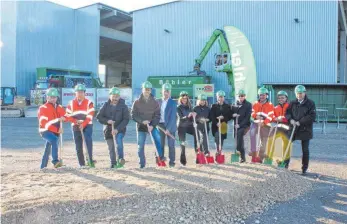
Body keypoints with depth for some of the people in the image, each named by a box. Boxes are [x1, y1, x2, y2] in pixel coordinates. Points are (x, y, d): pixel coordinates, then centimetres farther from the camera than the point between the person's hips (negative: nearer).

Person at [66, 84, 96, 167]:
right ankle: (82, 164, 13)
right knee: (78, 147, 4)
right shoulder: (71, 103, 7)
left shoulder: (89, 103, -2)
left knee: (88, 141, -23)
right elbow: (68, 115, 4)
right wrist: (76, 121, -13)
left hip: (87, 126, -3)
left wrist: (83, 124, -21)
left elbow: (90, 116, -9)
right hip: (76, 127, 3)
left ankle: (90, 161, -20)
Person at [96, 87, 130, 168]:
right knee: (111, 148, 7)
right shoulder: (106, 105, 2)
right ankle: (113, 164, 22)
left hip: (120, 130, -2)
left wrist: (117, 129, -20)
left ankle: (121, 158, -28)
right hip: (108, 130, 3)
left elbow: (126, 119, -9)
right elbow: (99, 116, 1)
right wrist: (107, 121, -18)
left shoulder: (123, 106, -4)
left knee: (118, 140, -32)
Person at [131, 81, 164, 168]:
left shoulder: (155, 102, 0)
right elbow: (133, 115, -4)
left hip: (152, 125, 0)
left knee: (157, 137, -24)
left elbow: (157, 115, -4)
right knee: (140, 146, 0)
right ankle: (142, 163, 14)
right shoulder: (137, 102, -2)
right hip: (140, 126, 0)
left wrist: (152, 125, -17)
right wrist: (142, 121, -19)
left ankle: (160, 156, -12)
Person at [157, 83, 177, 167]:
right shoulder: (158, 102, 7)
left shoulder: (173, 103, -5)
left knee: (171, 144, 0)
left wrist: (168, 128, -18)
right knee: (160, 143, 6)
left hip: (170, 126, -3)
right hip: (160, 125, 3)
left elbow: (172, 117, -11)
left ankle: (172, 161, 9)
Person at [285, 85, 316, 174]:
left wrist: (300, 122, -17)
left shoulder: (310, 103, -4)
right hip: (293, 128, 3)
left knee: (305, 150, 5)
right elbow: (287, 112, 4)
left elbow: (312, 117, -13)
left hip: (305, 130, -3)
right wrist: (290, 119, -16)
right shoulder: (293, 103, 8)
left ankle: (304, 168, 18)